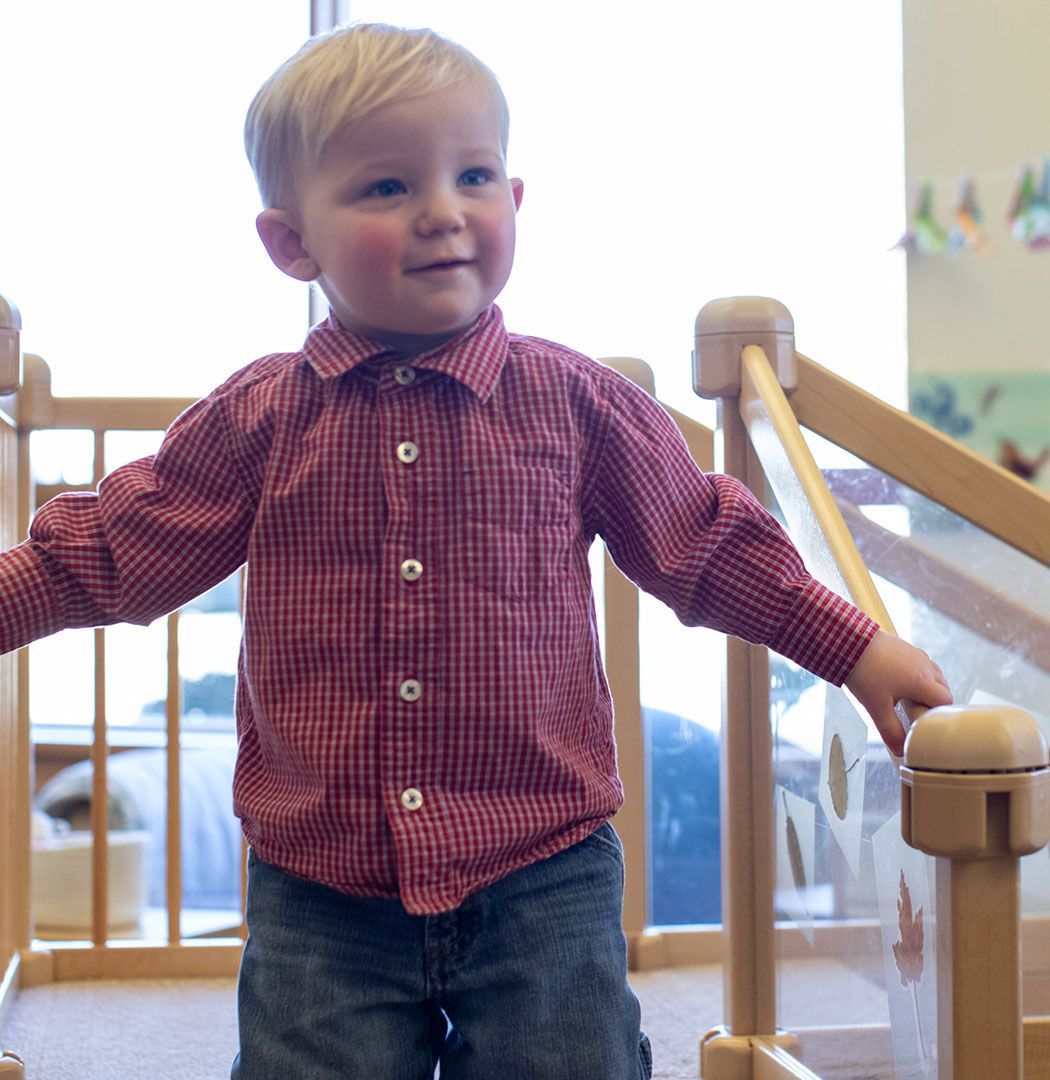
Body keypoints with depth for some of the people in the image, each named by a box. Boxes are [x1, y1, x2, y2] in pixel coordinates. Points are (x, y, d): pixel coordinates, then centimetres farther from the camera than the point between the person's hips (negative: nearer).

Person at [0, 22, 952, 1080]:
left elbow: (705, 545, 10)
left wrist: (858, 647, 9)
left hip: (543, 884, 0)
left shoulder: (576, 404, 0)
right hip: (320, 902, 0)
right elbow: (105, 551, 7)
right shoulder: (259, 419, 0)